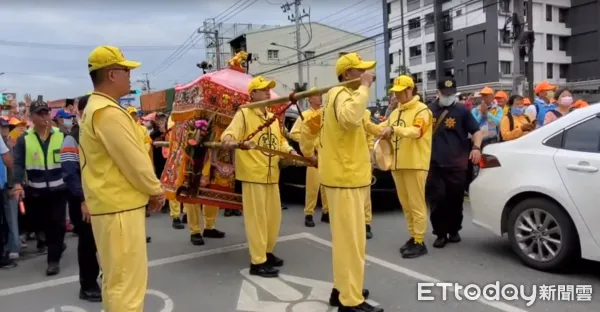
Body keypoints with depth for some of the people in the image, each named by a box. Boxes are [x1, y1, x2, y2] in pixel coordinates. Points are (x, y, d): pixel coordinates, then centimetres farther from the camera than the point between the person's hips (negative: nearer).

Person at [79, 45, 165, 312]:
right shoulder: (109, 112, -19)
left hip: (109, 203, 11)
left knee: (116, 276, 20)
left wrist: (148, 190, 13)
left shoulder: (93, 108, 14)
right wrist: (156, 190, -4)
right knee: (127, 278, -3)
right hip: (119, 206, -11)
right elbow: (134, 161, -19)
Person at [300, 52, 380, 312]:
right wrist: (364, 87, -25)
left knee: (345, 237, 17)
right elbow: (351, 118, -36)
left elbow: (310, 126, 23)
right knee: (351, 239, -6)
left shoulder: (343, 96, 18)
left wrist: (308, 152, 30)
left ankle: (342, 288, 28)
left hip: (348, 176, 11)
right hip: (345, 178, -11)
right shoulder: (341, 95, -12)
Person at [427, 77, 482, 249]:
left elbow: (476, 131, 4)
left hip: (456, 165, -1)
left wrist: (476, 147, -15)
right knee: (436, 200, -2)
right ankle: (441, 234, 9)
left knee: (455, 200, 7)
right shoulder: (429, 110, 10)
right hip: (434, 165, 1)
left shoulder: (462, 111, 5)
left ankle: (454, 231, 24)